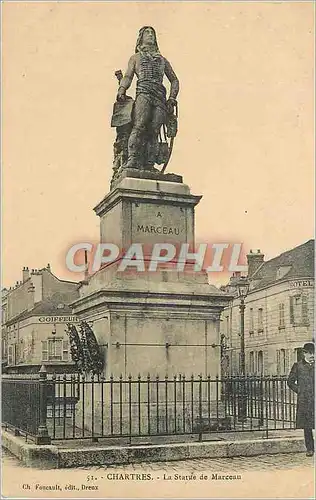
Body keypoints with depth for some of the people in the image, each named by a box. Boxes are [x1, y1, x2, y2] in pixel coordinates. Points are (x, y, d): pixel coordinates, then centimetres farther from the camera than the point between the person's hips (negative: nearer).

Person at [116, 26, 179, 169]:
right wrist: (122, 90, -8)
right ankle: (132, 162, -36)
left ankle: (149, 167, -24)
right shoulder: (136, 57, 29)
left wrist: (172, 99, 9)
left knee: (153, 132, -15)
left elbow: (174, 80, 27)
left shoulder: (162, 59, 34)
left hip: (160, 96, 2)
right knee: (139, 127, -25)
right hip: (143, 93, -2)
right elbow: (128, 76, 14)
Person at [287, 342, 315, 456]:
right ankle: (309, 448, 12)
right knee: (307, 426, 4)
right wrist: (299, 390, 0)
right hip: (304, 400, -1)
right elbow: (290, 381, 9)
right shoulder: (298, 366, 5)